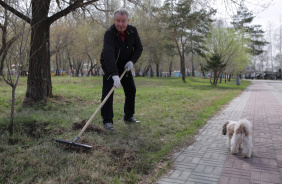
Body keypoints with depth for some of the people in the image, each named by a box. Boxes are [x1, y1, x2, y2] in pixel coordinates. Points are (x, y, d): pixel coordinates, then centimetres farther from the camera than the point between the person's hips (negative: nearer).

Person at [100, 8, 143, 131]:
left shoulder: (133, 31, -12)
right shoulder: (109, 33, -29)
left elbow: (138, 48, -2)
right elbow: (109, 54, -42)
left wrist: (132, 61, -20)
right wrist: (114, 74, -53)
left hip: (125, 66, 5)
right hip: (109, 66, -5)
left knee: (131, 90, 7)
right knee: (107, 92, -15)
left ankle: (128, 116, 22)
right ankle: (107, 121, -8)